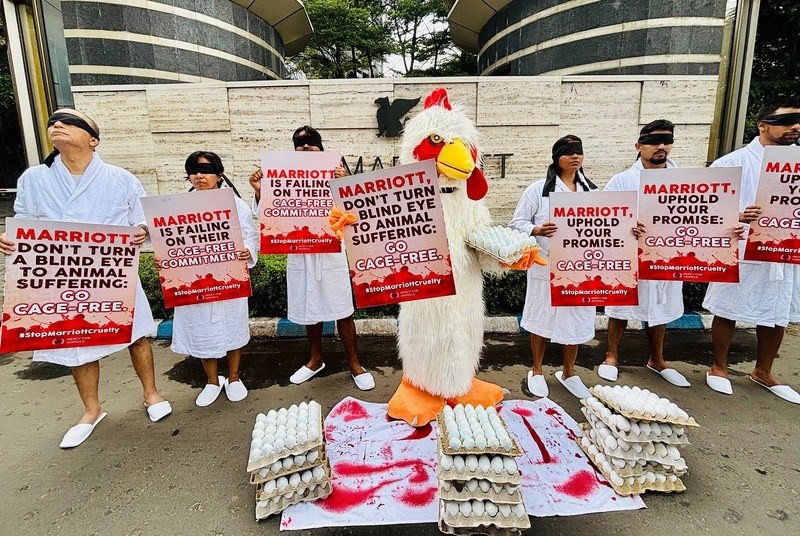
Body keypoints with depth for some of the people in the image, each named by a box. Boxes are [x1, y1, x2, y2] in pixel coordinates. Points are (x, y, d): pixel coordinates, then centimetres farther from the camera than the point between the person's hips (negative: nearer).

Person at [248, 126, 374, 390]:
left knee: (342, 311, 4)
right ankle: (316, 360, 35)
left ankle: (354, 364, 19)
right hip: (299, 254, 3)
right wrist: (259, 192, -14)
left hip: (330, 253, -3)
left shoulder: (333, 175, -4)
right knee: (309, 310, 16)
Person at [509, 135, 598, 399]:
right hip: (547, 267, -4)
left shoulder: (592, 190, 11)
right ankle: (536, 371, 28)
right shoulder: (539, 189, -3)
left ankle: (568, 373, 32)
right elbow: (517, 222, -4)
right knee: (543, 318, 8)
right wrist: (536, 231, -22)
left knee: (576, 320, 13)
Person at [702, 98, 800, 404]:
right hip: (741, 253, -5)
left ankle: (763, 372, 33)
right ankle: (719, 367, 25)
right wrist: (737, 216, -24)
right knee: (728, 312, 7)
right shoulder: (733, 162, -5)